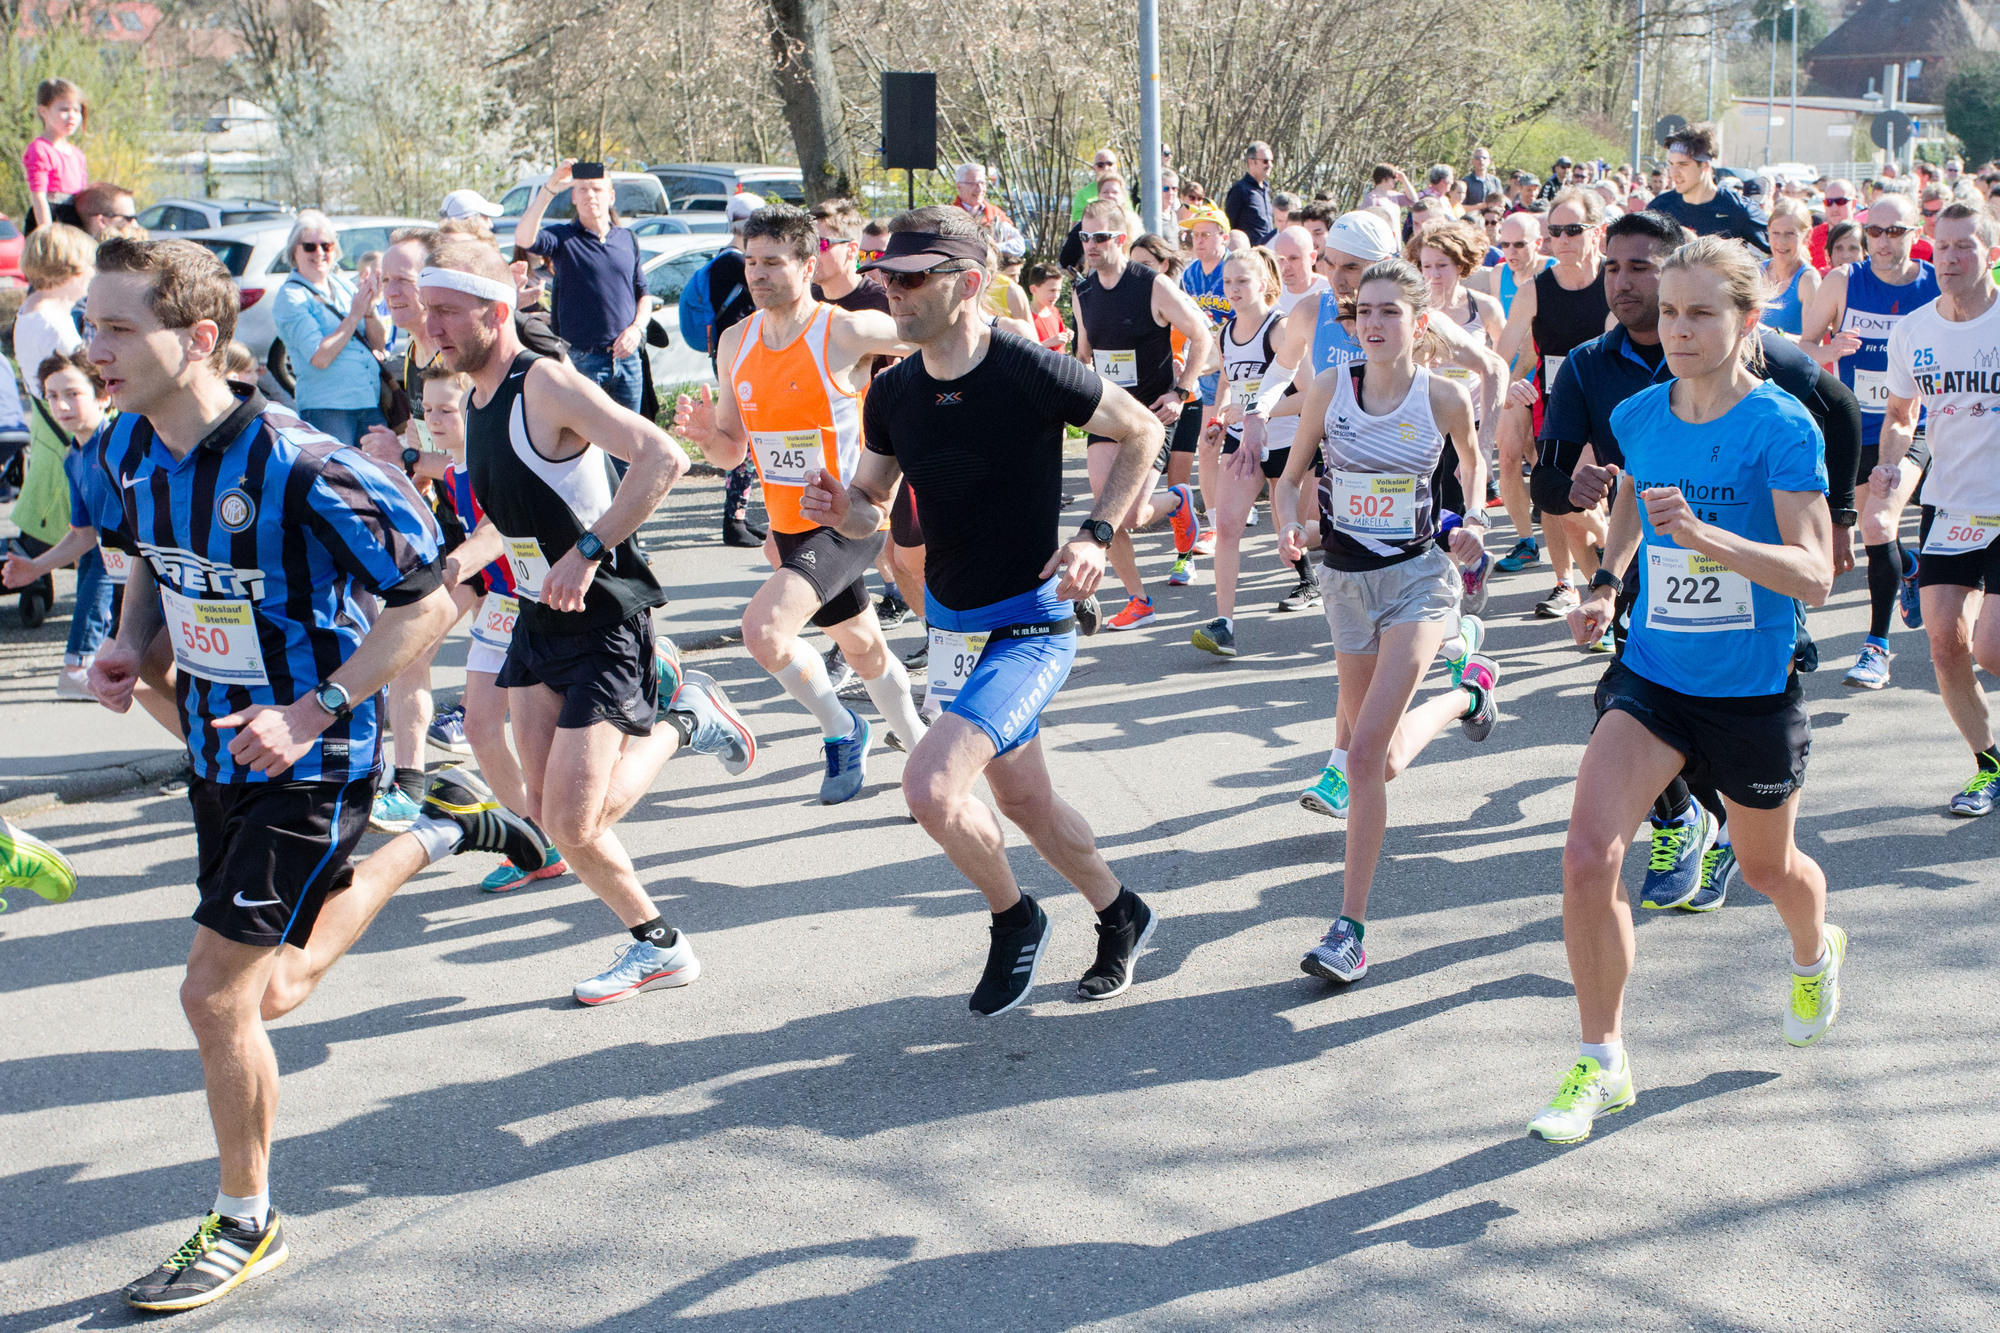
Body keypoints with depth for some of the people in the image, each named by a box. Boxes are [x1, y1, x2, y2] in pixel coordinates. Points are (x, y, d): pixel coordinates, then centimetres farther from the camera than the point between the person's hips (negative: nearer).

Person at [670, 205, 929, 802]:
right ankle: (916, 741, 49)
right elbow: (732, 450, 9)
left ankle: (842, 730, -1)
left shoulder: (847, 332, -18)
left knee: (763, 627, -26)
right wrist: (706, 433, -12)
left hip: (848, 522, -7)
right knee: (862, 648, 24)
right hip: (788, 526, 7)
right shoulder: (736, 342, 2)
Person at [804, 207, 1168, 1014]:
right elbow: (870, 508, 10)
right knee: (1023, 801, 18)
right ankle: (1120, 917, 42)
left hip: (1031, 627, -7)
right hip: (950, 627, 7)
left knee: (930, 787, -21)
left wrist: (1096, 535, -15)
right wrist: (838, 507, -14)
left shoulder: (1033, 374, -20)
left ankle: (1013, 918, 6)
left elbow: (1143, 432, -5)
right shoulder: (893, 395, -2)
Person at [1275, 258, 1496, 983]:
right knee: (1363, 749, 16)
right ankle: (1466, 679, 50)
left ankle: (1350, 930, -7)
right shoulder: (1329, 388, -7)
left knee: (1369, 752, -18)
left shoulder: (1444, 397, -9)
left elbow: (1473, 458, 14)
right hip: (1347, 580, 3)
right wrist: (1289, 527, -16)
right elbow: (1291, 475, 4)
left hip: (1419, 576, -3)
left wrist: (1473, 522, -2)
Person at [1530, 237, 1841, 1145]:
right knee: (1587, 857, -16)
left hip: (1753, 690, -3)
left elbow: (1813, 576, -24)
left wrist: (1706, 535, -36)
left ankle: (1816, 954, 57)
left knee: (1767, 868, 19)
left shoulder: (1782, 427, -16)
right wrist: (1606, 583, 17)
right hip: (1650, 675, 3)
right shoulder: (1637, 417, -1)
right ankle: (1602, 1063, 1)